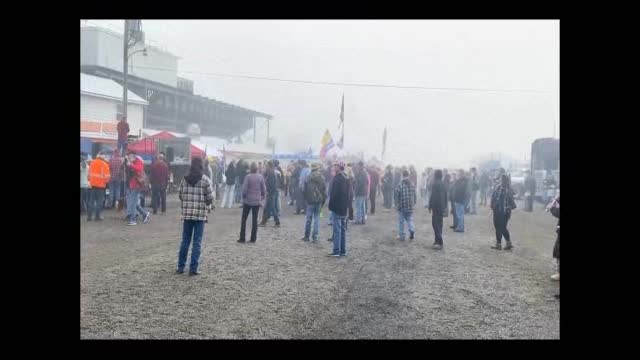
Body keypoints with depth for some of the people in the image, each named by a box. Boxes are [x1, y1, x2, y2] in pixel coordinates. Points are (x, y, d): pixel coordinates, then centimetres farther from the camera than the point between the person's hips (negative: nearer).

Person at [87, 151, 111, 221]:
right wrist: (106, 181, 6)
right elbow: (107, 176, -13)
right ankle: (97, 216, 3)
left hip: (93, 184, 5)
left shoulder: (92, 163, 4)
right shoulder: (104, 164, -12)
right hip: (101, 185, -5)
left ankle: (89, 216, 13)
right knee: (99, 201, 4)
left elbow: (89, 173, 9)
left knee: (91, 200, 12)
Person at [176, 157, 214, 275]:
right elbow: (210, 198, -6)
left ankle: (181, 267, 16)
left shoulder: (185, 178, 2)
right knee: (197, 242, 3)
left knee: (185, 241, 12)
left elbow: (179, 195, 4)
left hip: (186, 213, 3)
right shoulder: (206, 180, -6)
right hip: (200, 214, -3)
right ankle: (193, 268, 4)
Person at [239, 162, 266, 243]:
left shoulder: (248, 177, -12)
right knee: (255, 220, 9)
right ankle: (253, 238, 9)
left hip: (248, 201, -3)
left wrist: (244, 197, 3)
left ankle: (242, 238, 6)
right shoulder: (261, 177, -2)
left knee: (244, 219, 7)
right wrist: (263, 198, 12)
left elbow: (244, 189, -13)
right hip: (257, 201, 3)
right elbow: (264, 189, 0)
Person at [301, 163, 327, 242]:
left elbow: (305, 190, -1)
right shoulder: (322, 178, -3)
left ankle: (306, 236, 14)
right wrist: (323, 200, 9)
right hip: (319, 200, 1)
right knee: (317, 219, 6)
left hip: (310, 200, -1)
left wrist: (305, 199, 11)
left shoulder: (309, 178, -6)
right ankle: (314, 237, 4)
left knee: (309, 219, 7)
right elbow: (324, 190, 0)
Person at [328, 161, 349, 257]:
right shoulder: (346, 179, 11)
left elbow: (334, 194, -19)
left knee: (337, 230, -6)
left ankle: (336, 251, -4)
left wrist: (331, 205, -10)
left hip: (337, 207, -8)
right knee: (343, 229, 12)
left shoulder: (337, 179, -17)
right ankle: (343, 251, 16)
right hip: (344, 208, 9)